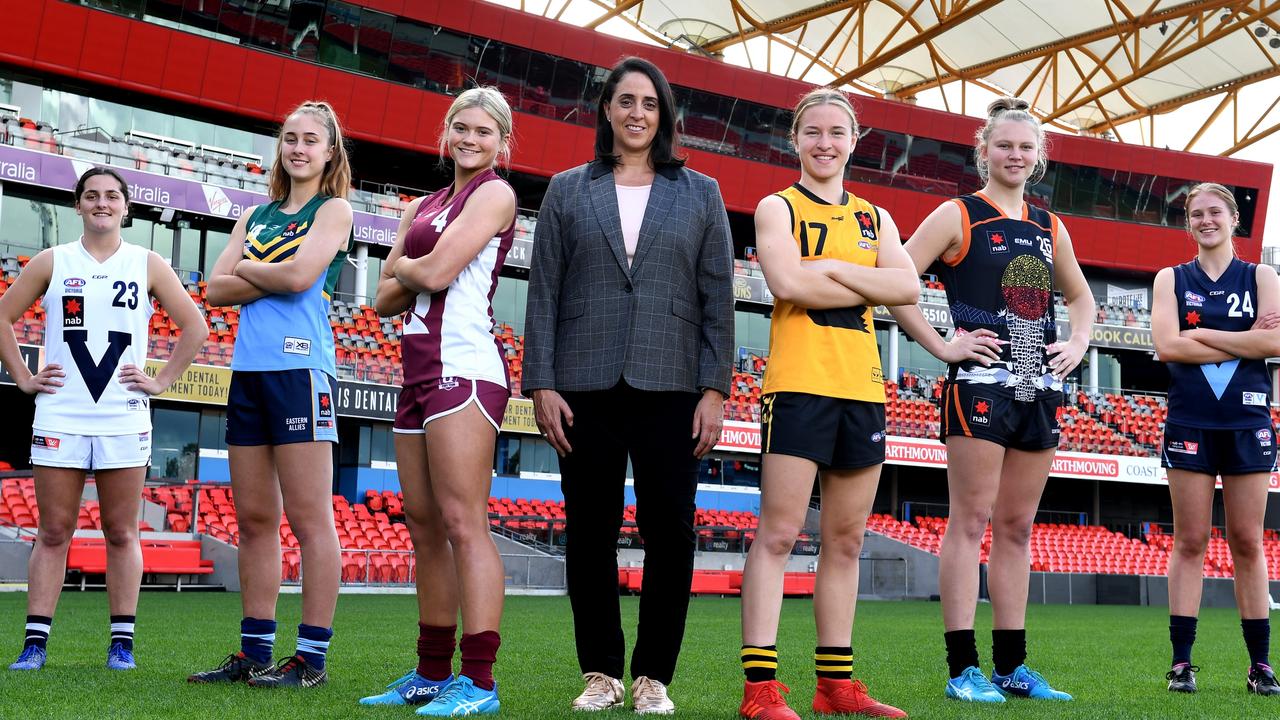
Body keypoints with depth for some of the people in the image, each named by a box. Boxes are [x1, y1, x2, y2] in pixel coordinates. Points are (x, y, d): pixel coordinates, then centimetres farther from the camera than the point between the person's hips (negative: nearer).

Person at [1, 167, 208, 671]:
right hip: (59, 417, 0)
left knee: (122, 533, 3)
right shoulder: (51, 263, 8)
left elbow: (195, 327, 8)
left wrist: (162, 380, 1)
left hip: (124, 420, 0)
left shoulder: (148, 265, 7)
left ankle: (122, 642, 7)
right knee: (53, 532, 2)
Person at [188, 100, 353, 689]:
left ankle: (312, 658, -3)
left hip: (300, 368, -7)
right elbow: (216, 290, 9)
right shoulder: (256, 216, 20)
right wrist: (273, 277, -5)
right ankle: (255, 653, 15)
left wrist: (245, 268, 3)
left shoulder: (334, 209, 3)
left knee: (309, 518, -6)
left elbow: (300, 273, -13)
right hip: (248, 369, 7)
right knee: (254, 519, 8)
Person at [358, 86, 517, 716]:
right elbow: (385, 298, 15)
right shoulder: (421, 207, 21)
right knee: (425, 529, 9)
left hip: (464, 367, -8)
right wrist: (416, 272, -3)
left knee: (463, 524, -14)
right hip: (420, 370, 8)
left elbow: (436, 271, -13)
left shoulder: (494, 193, -1)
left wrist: (404, 265, 7)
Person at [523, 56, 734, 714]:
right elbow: (543, 293, 6)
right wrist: (541, 383, -3)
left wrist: (714, 389, -3)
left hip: (669, 389, 0)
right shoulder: (568, 191, 11)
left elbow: (717, 298, 6)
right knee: (590, 532, 4)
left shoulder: (700, 194, 11)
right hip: (586, 387, 0)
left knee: (670, 532, -2)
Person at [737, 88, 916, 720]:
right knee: (778, 533, -8)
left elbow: (908, 287, 2)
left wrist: (832, 268, -7)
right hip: (798, 382, -5)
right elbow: (787, 283, -13)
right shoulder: (777, 207, 5)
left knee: (846, 540, 8)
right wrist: (867, 288, -5)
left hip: (862, 388, 5)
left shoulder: (874, 218, 18)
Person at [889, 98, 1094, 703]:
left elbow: (1080, 296, 30)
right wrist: (942, 346, -12)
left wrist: (1078, 344, 12)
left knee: (1017, 526, 9)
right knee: (971, 520, -6)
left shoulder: (1049, 227, 16)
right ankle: (963, 669, -3)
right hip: (980, 383, -6)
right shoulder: (957, 216, -1)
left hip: (1040, 388, 6)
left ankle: (1012, 666, 16)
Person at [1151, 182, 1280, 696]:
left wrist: (1199, 332, -9)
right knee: (1190, 542, 0)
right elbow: (1166, 346, -7)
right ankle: (1181, 662, 3)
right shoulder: (1171, 279, 8)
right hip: (1190, 423, 0)